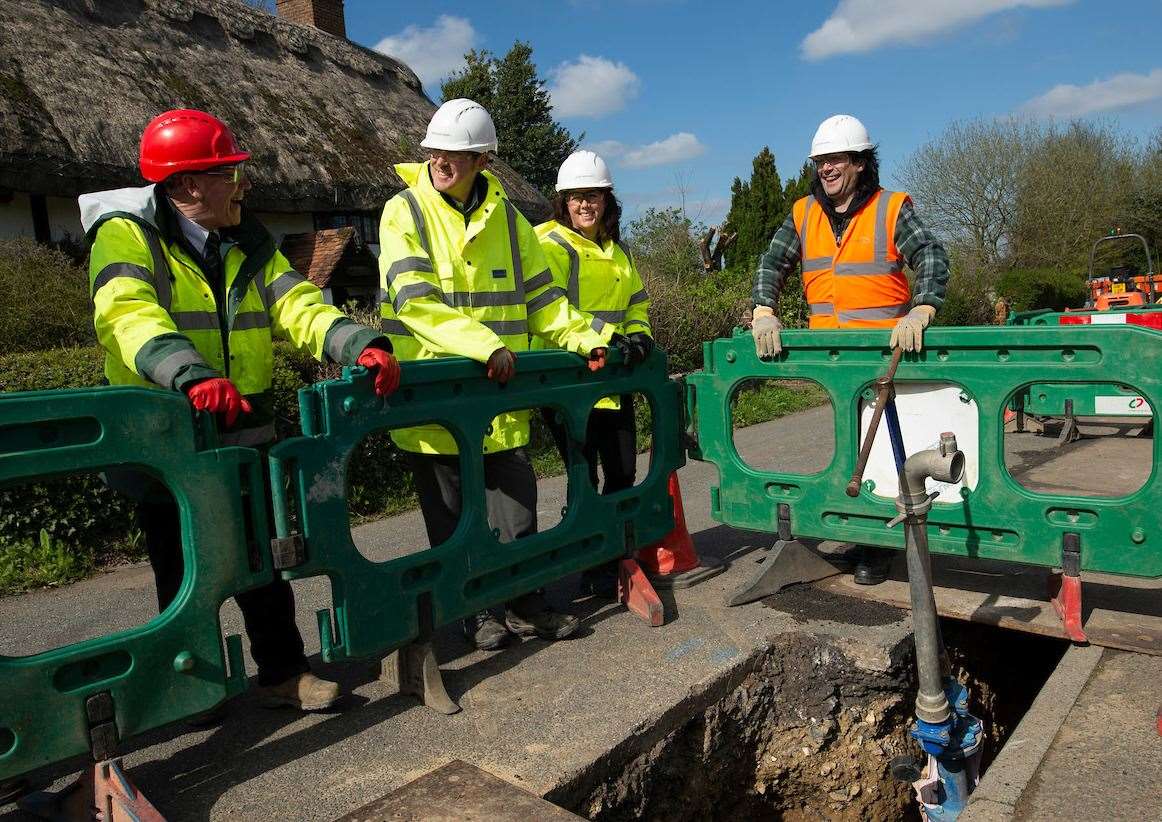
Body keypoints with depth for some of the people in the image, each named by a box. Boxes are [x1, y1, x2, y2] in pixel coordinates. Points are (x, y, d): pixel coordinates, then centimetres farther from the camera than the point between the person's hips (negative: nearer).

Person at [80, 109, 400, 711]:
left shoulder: (248, 243, 10)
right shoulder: (126, 234, -9)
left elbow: (296, 306, -3)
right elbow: (127, 314, -27)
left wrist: (360, 344, -22)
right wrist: (191, 375, -47)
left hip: (244, 435, 5)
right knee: (183, 572, 10)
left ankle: (282, 671, 28)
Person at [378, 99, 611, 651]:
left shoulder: (505, 216, 10)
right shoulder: (405, 211, -4)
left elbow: (539, 294, 14)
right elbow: (415, 300, -18)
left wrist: (584, 340, 2)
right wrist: (484, 345, -27)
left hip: (500, 394, 3)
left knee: (516, 502, 8)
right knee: (452, 513, 8)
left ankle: (525, 604, 25)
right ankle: (475, 610, 25)